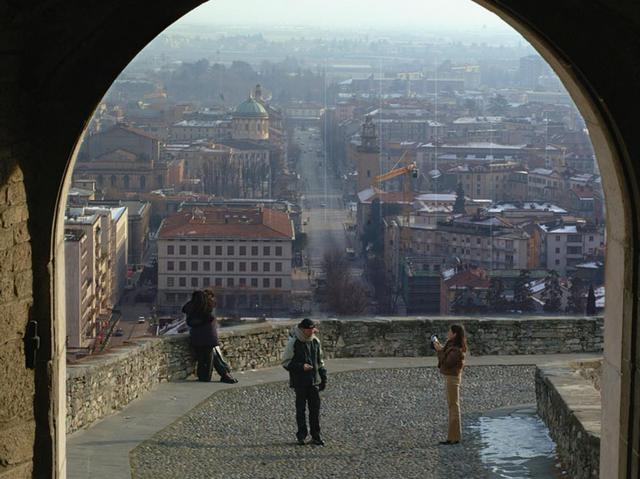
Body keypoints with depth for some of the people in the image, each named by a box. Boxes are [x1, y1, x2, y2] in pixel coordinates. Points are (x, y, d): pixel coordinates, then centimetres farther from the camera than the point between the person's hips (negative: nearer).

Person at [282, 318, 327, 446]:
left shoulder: (315, 341, 7)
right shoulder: (293, 343, -8)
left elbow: (320, 361, 18)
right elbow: (286, 362, -7)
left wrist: (323, 378, 15)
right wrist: (301, 366, -19)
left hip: (314, 381, 4)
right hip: (299, 381, -4)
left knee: (315, 408, 2)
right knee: (301, 408, 2)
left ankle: (316, 436, 8)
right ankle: (301, 435, 11)